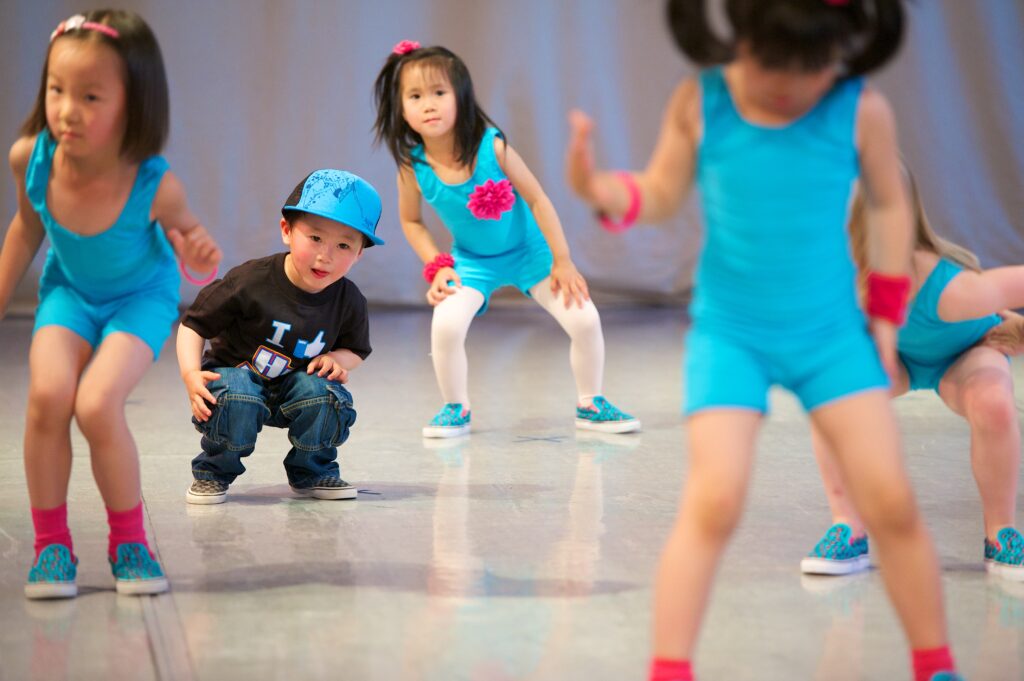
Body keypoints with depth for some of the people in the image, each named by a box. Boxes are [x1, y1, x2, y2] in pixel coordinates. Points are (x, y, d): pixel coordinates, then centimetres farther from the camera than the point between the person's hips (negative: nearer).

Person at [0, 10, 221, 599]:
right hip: (69, 290, 3)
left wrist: (198, 250, -33)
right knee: (47, 394, -23)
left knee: (97, 405, -24)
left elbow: (183, 230, -9)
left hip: (141, 296, -3)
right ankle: (52, 543, -1)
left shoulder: (154, 184, -33)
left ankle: (130, 542, 2)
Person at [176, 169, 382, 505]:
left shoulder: (349, 300, -11)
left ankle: (312, 472, 2)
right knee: (237, 401, -37)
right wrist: (191, 374, -29)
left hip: (295, 384, 3)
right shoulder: (250, 282, -23)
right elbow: (193, 324, -14)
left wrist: (337, 359, -15)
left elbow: (356, 349, 9)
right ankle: (213, 473, -7)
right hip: (236, 373, -3)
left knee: (328, 397, -28)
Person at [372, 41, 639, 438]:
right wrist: (437, 267, -10)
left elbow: (537, 199, -15)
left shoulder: (493, 147, -26)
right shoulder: (412, 166, -20)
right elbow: (411, 220, 1)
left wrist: (562, 262, -12)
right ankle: (456, 410, 0)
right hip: (472, 261, 1)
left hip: (529, 250, -1)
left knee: (585, 319, -13)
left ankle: (590, 405, 13)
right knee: (446, 324, -26)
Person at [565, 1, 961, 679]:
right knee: (714, 502, -15)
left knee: (892, 501, -2)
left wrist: (886, 318, 5)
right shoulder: (700, 102, -9)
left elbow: (889, 207, 5)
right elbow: (661, 194, 2)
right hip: (729, 334, -1)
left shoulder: (862, 111, -9)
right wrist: (600, 189, -19)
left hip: (834, 333, 1)